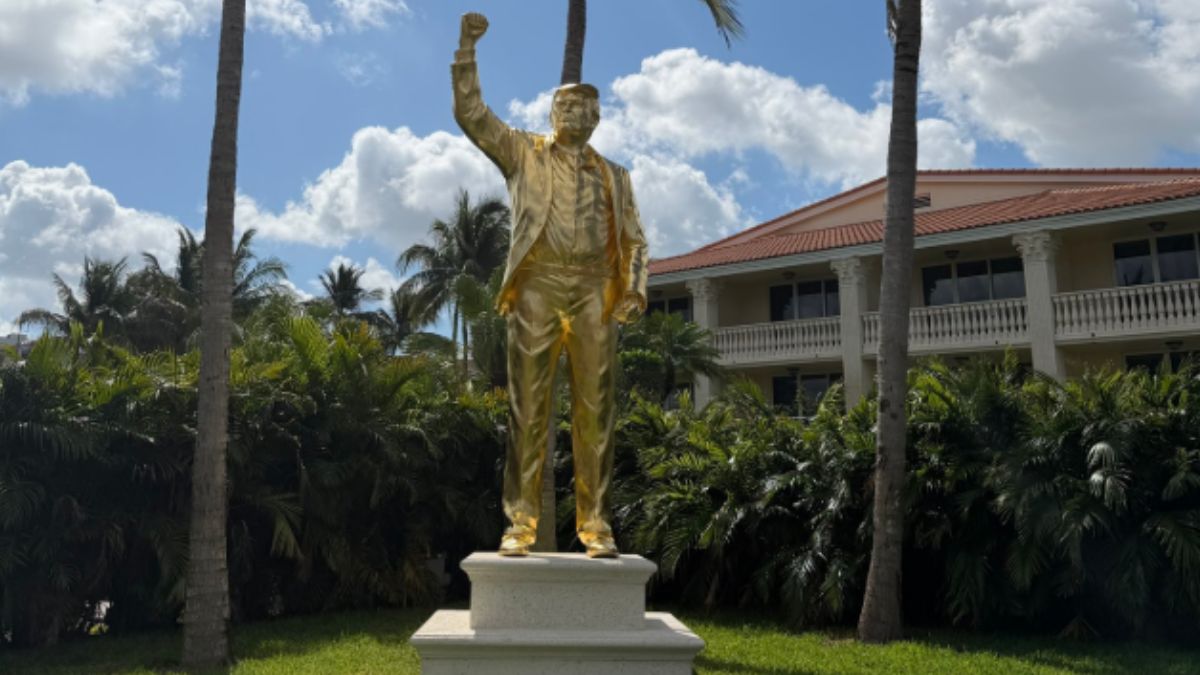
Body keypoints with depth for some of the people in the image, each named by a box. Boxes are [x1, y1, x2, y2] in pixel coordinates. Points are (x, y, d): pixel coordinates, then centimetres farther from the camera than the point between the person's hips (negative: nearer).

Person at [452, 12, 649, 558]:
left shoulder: (613, 175, 22)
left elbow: (634, 240, 14)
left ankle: (595, 524, 2)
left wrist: (635, 289, -2)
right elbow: (470, 113, 8)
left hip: (595, 289, 1)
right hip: (538, 284, -1)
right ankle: (521, 523, -1)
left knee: (594, 410, -2)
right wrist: (467, 49, -1)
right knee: (528, 406, -4)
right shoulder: (522, 152, 18)